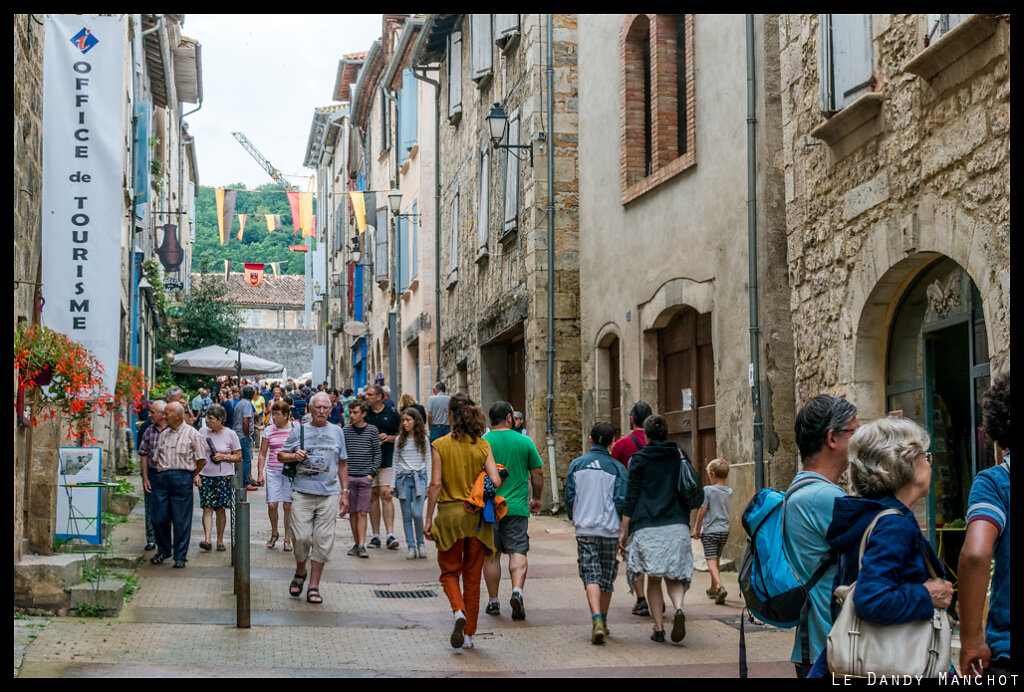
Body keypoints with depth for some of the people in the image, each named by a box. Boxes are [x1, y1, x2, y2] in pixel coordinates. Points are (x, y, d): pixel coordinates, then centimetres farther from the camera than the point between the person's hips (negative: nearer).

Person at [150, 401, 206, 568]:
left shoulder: (192, 434, 0)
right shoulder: (163, 434, 16)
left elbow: (201, 459, 2)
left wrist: (191, 476, 5)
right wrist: (162, 473, 12)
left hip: (182, 478, -5)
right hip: (162, 478, 5)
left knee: (181, 520, -2)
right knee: (160, 518, 4)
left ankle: (180, 556, 5)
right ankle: (164, 550, 24)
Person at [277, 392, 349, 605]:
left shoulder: (337, 432, 13)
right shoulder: (299, 431, 7)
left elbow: (342, 464, 17)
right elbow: (281, 455, 12)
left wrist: (345, 492, 12)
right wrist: (294, 456, -10)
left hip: (328, 494, 2)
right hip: (302, 493, -2)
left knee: (323, 541, -1)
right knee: (301, 537, -8)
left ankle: (314, 586, 8)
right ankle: (300, 572, 21)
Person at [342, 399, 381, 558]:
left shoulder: (372, 430, 2)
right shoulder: (345, 430, 4)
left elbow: (377, 454, 4)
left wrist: (372, 473, -5)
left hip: (365, 478, -1)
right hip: (349, 477, 2)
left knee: (362, 513, -6)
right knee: (353, 512, 6)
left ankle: (362, 546, -8)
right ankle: (357, 544, 14)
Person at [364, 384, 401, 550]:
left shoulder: (392, 413, 1)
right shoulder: (364, 413, 6)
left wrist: (389, 438, -11)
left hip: (387, 460, -2)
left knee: (385, 494, -10)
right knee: (373, 496, 4)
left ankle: (390, 535, -12)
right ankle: (376, 535, 10)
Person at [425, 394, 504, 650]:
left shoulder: (440, 445, -7)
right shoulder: (483, 446, -2)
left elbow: (435, 484, -9)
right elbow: (496, 482, -9)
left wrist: (428, 518, -4)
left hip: (450, 514, -2)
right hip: (477, 516, 2)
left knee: (450, 572, 13)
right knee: (472, 576, 12)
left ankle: (459, 611, -14)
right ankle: (469, 633, 16)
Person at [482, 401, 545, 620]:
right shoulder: (525, 442, 0)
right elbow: (537, 474, 6)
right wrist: (536, 499, 21)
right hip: (517, 507, 0)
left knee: (491, 555, 10)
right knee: (518, 552, 1)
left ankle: (493, 602, 16)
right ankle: (517, 590, -21)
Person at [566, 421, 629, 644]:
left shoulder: (577, 464, 1)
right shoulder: (617, 468, -3)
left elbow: (569, 496, 3)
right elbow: (622, 500, -8)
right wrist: (624, 526, 6)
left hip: (585, 529, 0)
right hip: (610, 529, 0)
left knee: (591, 575, -2)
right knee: (607, 577, 13)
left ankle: (597, 620, -22)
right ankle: (602, 622, 25)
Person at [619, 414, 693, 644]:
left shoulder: (639, 459, 1)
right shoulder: (680, 457, 9)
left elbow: (631, 496, -2)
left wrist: (624, 529, 2)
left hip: (647, 527, -2)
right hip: (677, 525, 2)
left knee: (653, 579, 8)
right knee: (674, 577, 8)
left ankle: (658, 628, 4)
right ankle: (678, 609, -20)